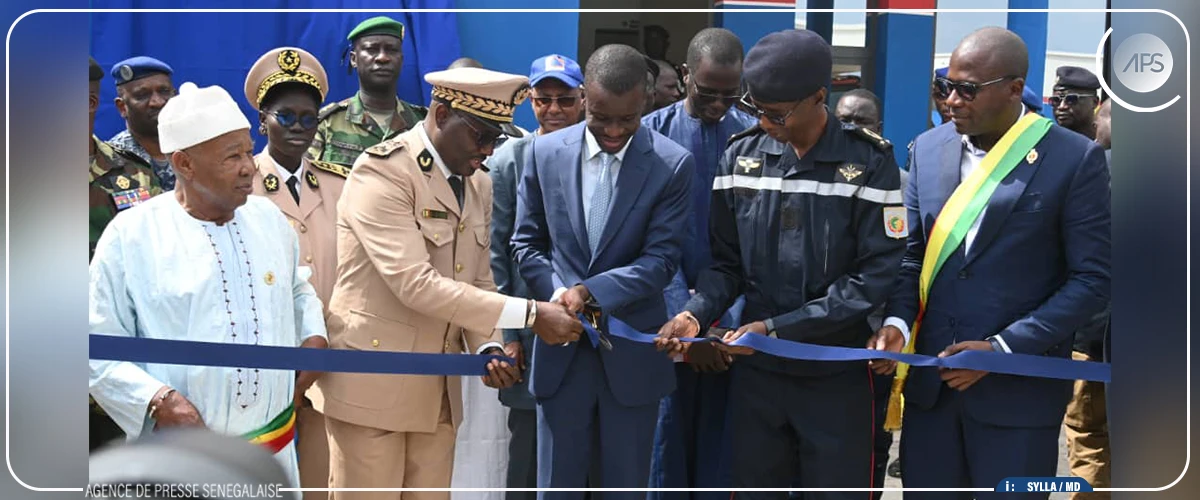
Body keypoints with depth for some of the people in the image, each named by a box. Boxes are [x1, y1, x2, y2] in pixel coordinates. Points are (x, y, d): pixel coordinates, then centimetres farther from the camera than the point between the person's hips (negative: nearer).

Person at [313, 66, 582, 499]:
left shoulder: (478, 187, 12)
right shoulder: (382, 172, -15)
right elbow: (416, 283, -24)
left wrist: (488, 348, -6)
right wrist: (529, 315, -25)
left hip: (438, 391, 7)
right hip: (374, 383, -7)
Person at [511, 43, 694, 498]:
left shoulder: (673, 165, -8)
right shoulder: (546, 153, 0)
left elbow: (661, 259, -10)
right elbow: (527, 242, 6)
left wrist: (590, 291, -21)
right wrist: (561, 298, -10)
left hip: (632, 353, -2)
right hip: (562, 349, 2)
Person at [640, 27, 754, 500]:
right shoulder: (653, 133, -2)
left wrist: (733, 322, -15)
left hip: (734, 319, 1)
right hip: (669, 315, -1)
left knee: (721, 446, 6)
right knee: (668, 438, 3)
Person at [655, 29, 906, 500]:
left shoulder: (869, 161, -9)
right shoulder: (741, 155, 1)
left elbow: (874, 276, -14)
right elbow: (727, 262, 7)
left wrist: (777, 328, -18)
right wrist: (696, 314, -14)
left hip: (837, 376, -3)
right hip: (755, 370, 3)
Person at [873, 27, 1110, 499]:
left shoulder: (1074, 159, -8)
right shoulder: (928, 148, 7)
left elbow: (1092, 279, -8)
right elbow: (912, 253, 11)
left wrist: (1004, 348, -15)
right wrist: (898, 320, -8)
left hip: (1018, 386, -4)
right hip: (930, 378, 4)